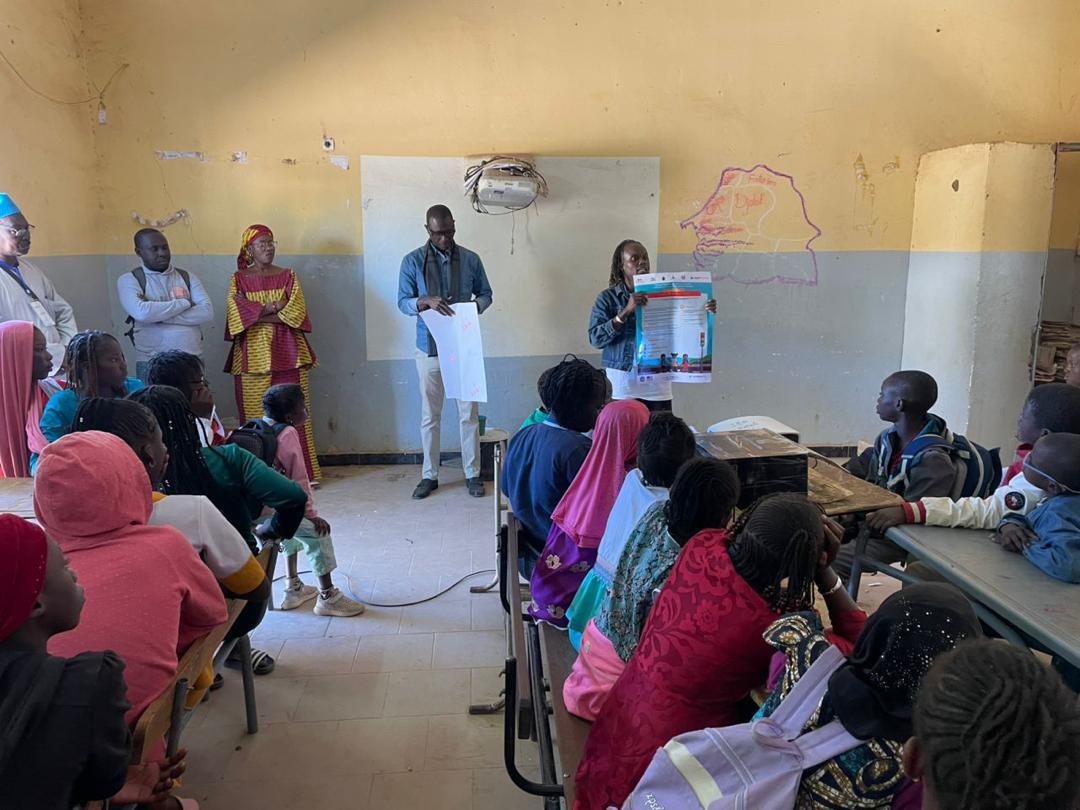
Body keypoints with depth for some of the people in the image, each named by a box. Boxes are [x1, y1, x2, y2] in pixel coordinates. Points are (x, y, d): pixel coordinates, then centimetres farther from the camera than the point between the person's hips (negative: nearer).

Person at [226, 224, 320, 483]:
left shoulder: (288, 276, 10)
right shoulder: (239, 278, 9)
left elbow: (295, 312, -5)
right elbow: (236, 314, -6)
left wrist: (255, 314, -9)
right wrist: (271, 308, -12)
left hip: (285, 352, 0)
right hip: (253, 355, 0)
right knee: (255, 413, -2)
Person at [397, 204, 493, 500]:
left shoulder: (470, 259, 3)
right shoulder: (412, 261, -1)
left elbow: (486, 294, 10)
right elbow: (403, 302, -1)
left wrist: (475, 305, -12)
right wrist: (426, 301, -21)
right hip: (429, 347, 0)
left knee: (469, 412, 4)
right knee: (430, 415, 7)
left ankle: (472, 473, 15)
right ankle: (430, 475, 19)